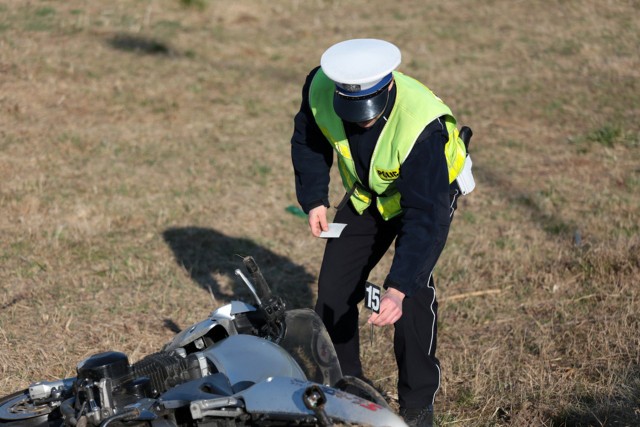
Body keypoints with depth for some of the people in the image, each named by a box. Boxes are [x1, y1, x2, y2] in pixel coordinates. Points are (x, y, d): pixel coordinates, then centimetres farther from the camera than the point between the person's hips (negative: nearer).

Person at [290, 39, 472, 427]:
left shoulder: (422, 125, -41)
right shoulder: (320, 88, -27)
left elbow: (425, 217, -42)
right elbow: (308, 141, -2)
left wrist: (398, 289, -49)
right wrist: (314, 199, -12)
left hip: (431, 191, -5)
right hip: (365, 193, 5)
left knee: (414, 288, -22)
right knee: (334, 286, 1)